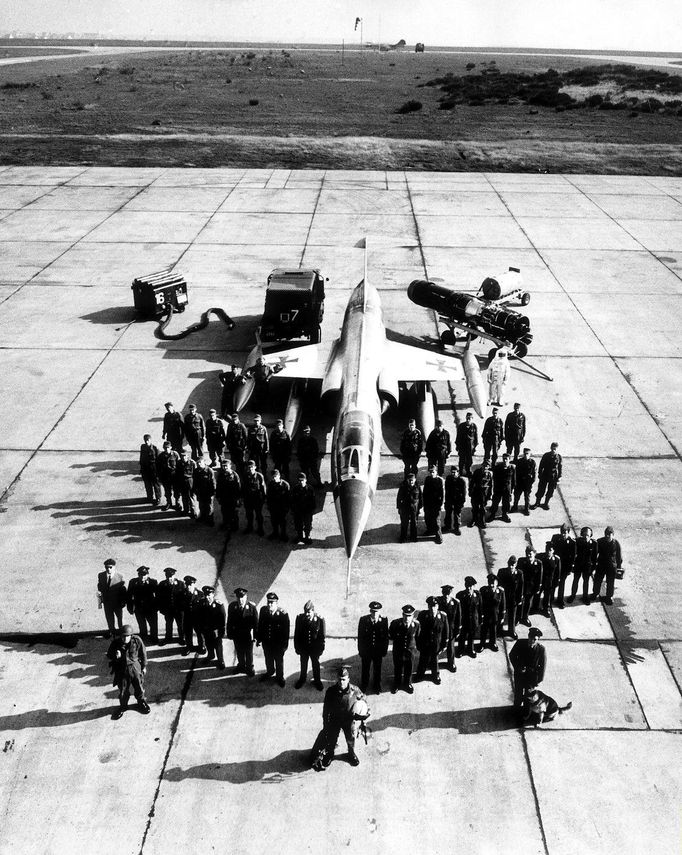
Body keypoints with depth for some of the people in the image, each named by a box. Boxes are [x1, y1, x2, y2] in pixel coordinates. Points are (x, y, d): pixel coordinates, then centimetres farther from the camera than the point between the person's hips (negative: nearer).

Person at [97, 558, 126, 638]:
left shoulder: (119, 576, -20)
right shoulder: (100, 575, -12)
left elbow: (123, 590, -11)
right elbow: (99, 589, -4)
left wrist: (123, 602, -8)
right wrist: (100, 601, -4)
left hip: (117, 602, -2)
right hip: (106, 602, 2)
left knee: (119, 617, 20)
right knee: (109, 617, 18)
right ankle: (111, 630, 44)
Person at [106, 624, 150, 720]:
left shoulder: (137, 640, -16)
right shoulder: (115, 643, -16)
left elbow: (143, 654, -1)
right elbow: (108, 656, -3)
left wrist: (144, 666, 6)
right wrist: (115, 656, -26)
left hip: (134, 667, 0)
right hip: (121, 669, 0)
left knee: (139, 687, 13)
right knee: (122, 690, 12)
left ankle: (141, 702, 40)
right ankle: (123, 706, 37)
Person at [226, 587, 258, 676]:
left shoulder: (252, 606, -20)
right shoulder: (232, 606, -14)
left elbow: (256, 621, -12)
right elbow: (229, 621, -4)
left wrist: (256, 634, -9)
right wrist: (229, 633, 1)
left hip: (248, 635, -2)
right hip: (237, 634, 2)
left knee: (249, 653, 19)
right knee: (239, 652, 22)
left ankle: (249, 668, 42)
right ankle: (241, 666, 48)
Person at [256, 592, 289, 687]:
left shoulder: (283, 614, -25)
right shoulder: (263, 610, -15)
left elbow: (286, 631, -17)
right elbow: (260, 625, -2)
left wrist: (285, 645, -12)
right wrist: (258, 639, 3)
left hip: (278, 644, -3)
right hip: (266, 642, 3)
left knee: (279, 661, 20)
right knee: (268, 659, 26)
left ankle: (279, 677, 44)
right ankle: (270, 672, 54)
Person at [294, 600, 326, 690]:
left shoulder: (320, 619, -21)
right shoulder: (300, 618, -18)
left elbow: (323, 635, -11)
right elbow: (296, 634, -7)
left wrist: (321, 648, -7)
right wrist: (297, 647, -4)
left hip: (315, 648, -1)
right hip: (303, 647, 1)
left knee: (316, 665, 21)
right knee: (303, 664, 23)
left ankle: (317, 680, 44)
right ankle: (302, 679, 47)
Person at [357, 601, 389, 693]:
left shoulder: (384, 620, -16)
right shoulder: (363, 620, -17)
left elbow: (386, 636, -6)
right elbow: (360, 636, -9)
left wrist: (384, 650, -4)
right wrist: (360, 651, -5)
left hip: (378, 651, 0)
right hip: (366, 651, 0)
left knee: (377, 670, 20)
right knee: (365, 669, 20)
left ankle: (377, 686, 45)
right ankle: (364, 685, 44)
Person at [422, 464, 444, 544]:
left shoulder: (440, 480, -14)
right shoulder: (427, 479, 0)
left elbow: (443, 493, -10)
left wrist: (441, 504, -11)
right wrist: (424, 501, 12)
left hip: (436, 504, -5)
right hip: (428, 503, 5)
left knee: (436, 520, -2)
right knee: (427, 518, 17)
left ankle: (438, 535, 10)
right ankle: (430, 530, 39)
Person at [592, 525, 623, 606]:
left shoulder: (616, 543, -11)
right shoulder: (600, 541, -8)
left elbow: (619, 556, -2)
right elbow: (595, 553, 2)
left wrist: (619, 567, 1)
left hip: (612, 566, -2)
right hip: (601, 565, 2)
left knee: (610, 583, 8)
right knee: (597, 580, 12)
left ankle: (609, 597, 28)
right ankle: (595, 594, 34)